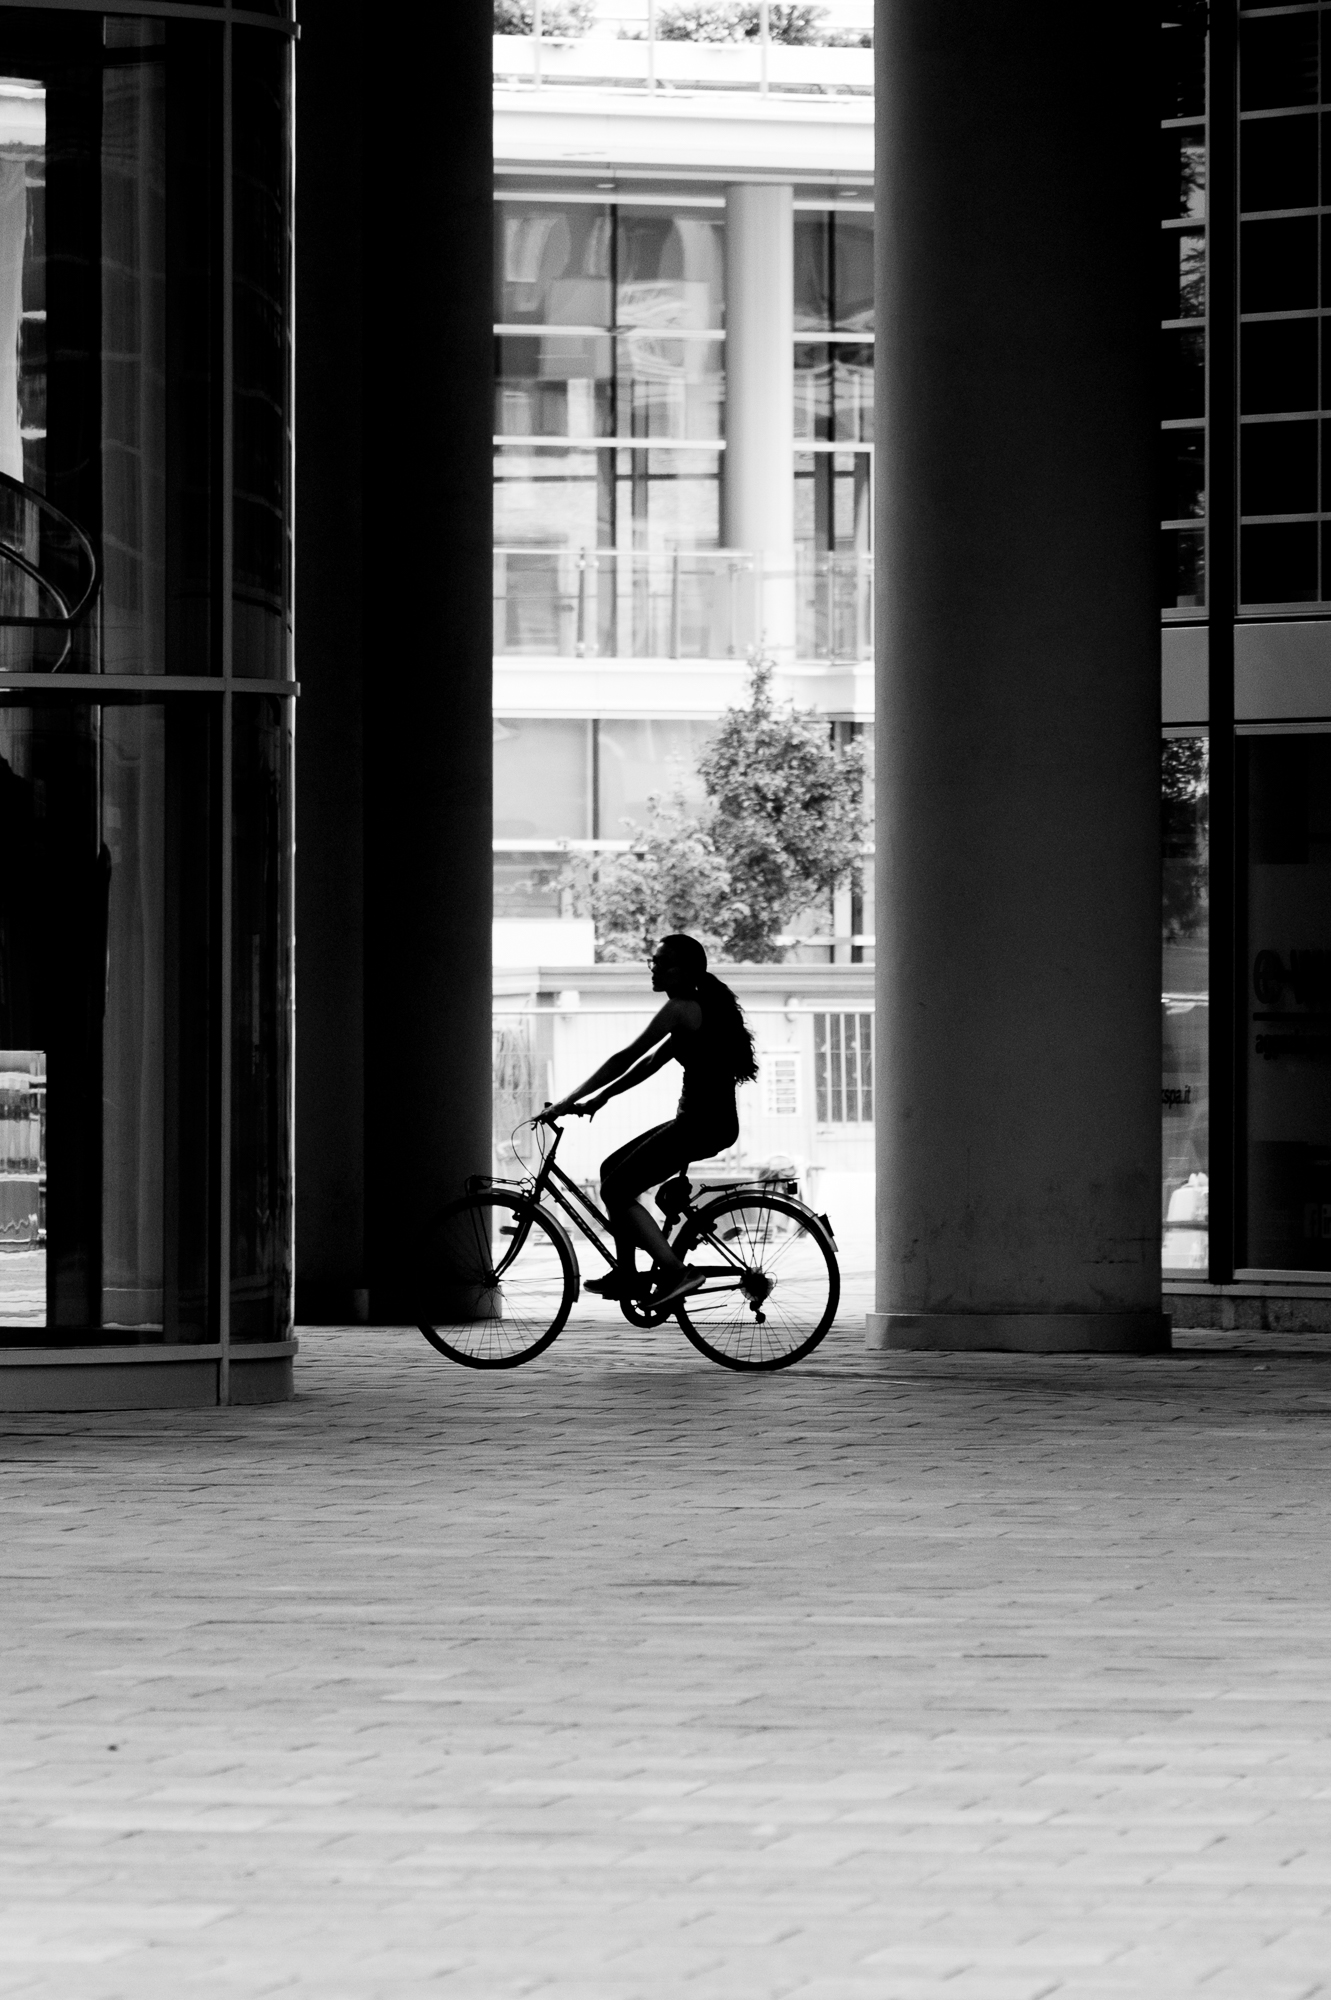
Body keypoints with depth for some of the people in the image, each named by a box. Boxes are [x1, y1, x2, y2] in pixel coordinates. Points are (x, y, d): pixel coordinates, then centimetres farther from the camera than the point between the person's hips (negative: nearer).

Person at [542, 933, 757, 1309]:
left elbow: (625, 1058, -15)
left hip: (703, 1122, -10)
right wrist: (600, 1097, 19)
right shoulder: (701, 1007, 18)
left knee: (617, 1190, -6)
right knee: (613, 1170, 17)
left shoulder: (681, 1009, -13)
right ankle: (626, 1276, 18)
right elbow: (651, 1062, 23)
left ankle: (675, 1272, -10)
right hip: (708, 1119, 10)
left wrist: (569, 1101, -12)